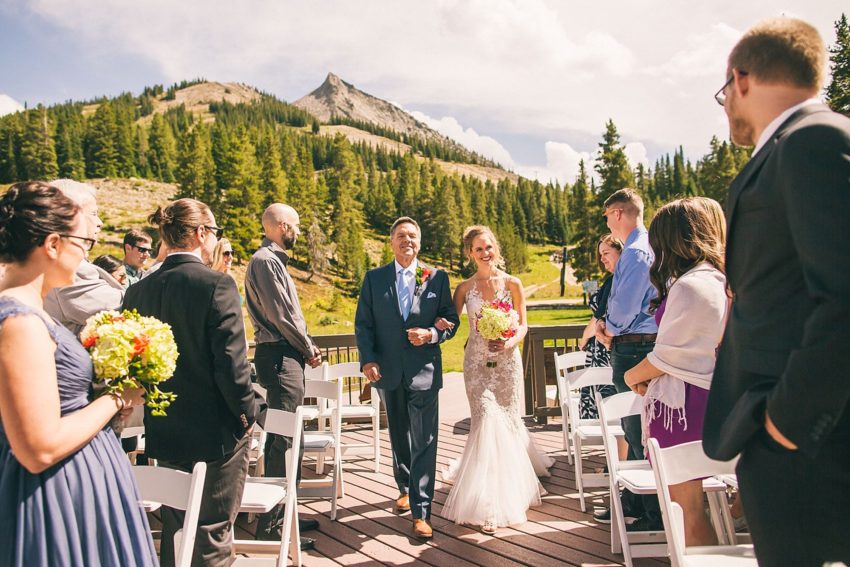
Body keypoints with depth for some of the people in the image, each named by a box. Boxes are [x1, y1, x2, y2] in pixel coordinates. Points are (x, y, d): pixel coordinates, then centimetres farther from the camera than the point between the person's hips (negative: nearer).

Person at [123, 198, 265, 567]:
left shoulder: (139, 291, -1)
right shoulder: (217, 285, -19)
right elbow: (231, 366, -21)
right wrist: (251, 412, -5)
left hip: (163, 435, 6)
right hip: (216, 433, -6)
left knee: (173, 531, 22)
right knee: (212, 536, 10)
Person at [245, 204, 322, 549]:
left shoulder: (273, 260, 18)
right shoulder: (265, 260, -13)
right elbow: (281, 314, -18)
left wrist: (306, 347, 8)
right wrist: (309, 349, -7)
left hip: (286, 356, 11)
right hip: (280, 357, -11)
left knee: (283, 438, 16)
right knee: (283, 441, -6)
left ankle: (281, 514, 28)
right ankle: (271, 524, 3)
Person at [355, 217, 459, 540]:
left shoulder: (437, 277, 2)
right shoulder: (374, 278, 4)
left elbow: (451, 320, 4)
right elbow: (363, 323, 3)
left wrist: (432, 334, -16)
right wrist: (368, 360, -10)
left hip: (424, 370, -2)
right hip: (388, 370, 2)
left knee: (424, 441, -3)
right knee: (398, 436, 18)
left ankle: (421, 511, 3)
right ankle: (405, 488, 40)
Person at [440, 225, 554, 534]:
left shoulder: (512, 284, 0)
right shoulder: (464, 288, 3)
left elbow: (523, 325, 2)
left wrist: (509, 342, -17)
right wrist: (436, 326, -23)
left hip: (507, 359, 0)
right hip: (476, 361, 0)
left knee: (507, 419, 8)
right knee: (486, 419, -9)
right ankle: (488, 503, 3)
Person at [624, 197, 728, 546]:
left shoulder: (690, 285, -19)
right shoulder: (719, 281, 11)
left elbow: (668, 356, -15)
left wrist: (634, 376, 3)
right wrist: (651, 378, 10)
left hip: (681, 402, -9)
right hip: (707, 396, 9)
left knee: (685, 506, 2)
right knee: (690, 501, 18)